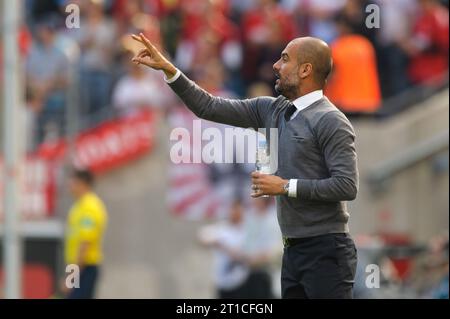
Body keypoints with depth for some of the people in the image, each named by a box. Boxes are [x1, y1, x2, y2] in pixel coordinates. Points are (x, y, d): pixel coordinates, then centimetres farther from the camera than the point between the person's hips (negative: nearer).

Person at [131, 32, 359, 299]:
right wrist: (168, 69, 7)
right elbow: (210, 107, 14)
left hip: (325, 251, -8)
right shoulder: (271, 110, 12)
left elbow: (347, 186, -18)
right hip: (293, 250, 8)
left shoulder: (331, 122, -11)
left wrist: (286, 187, -15)